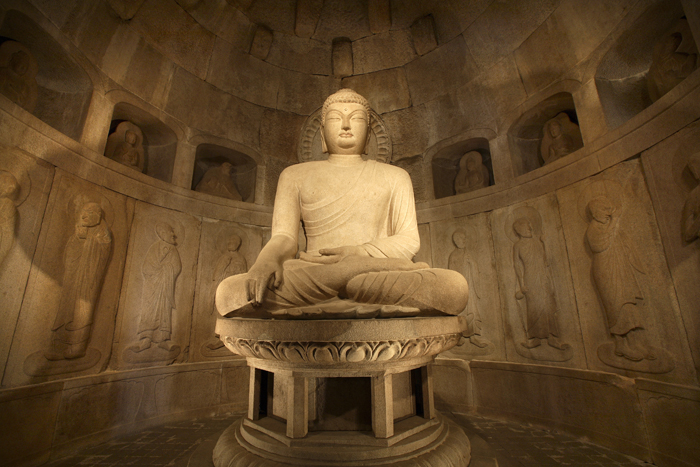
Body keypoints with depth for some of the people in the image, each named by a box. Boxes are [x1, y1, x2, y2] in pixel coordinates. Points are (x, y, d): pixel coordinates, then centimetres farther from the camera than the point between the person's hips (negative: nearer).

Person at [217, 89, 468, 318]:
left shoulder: (395, 176, 20)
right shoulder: (295, 175, 19)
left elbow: (409, 241, 9)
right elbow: (283, 238, 7)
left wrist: (361, 253, -11)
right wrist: (268, 258, -18)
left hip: (381, 289, 0)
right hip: (306, 285, 1)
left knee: (455, 286, -28)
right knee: (229, 291, -27)